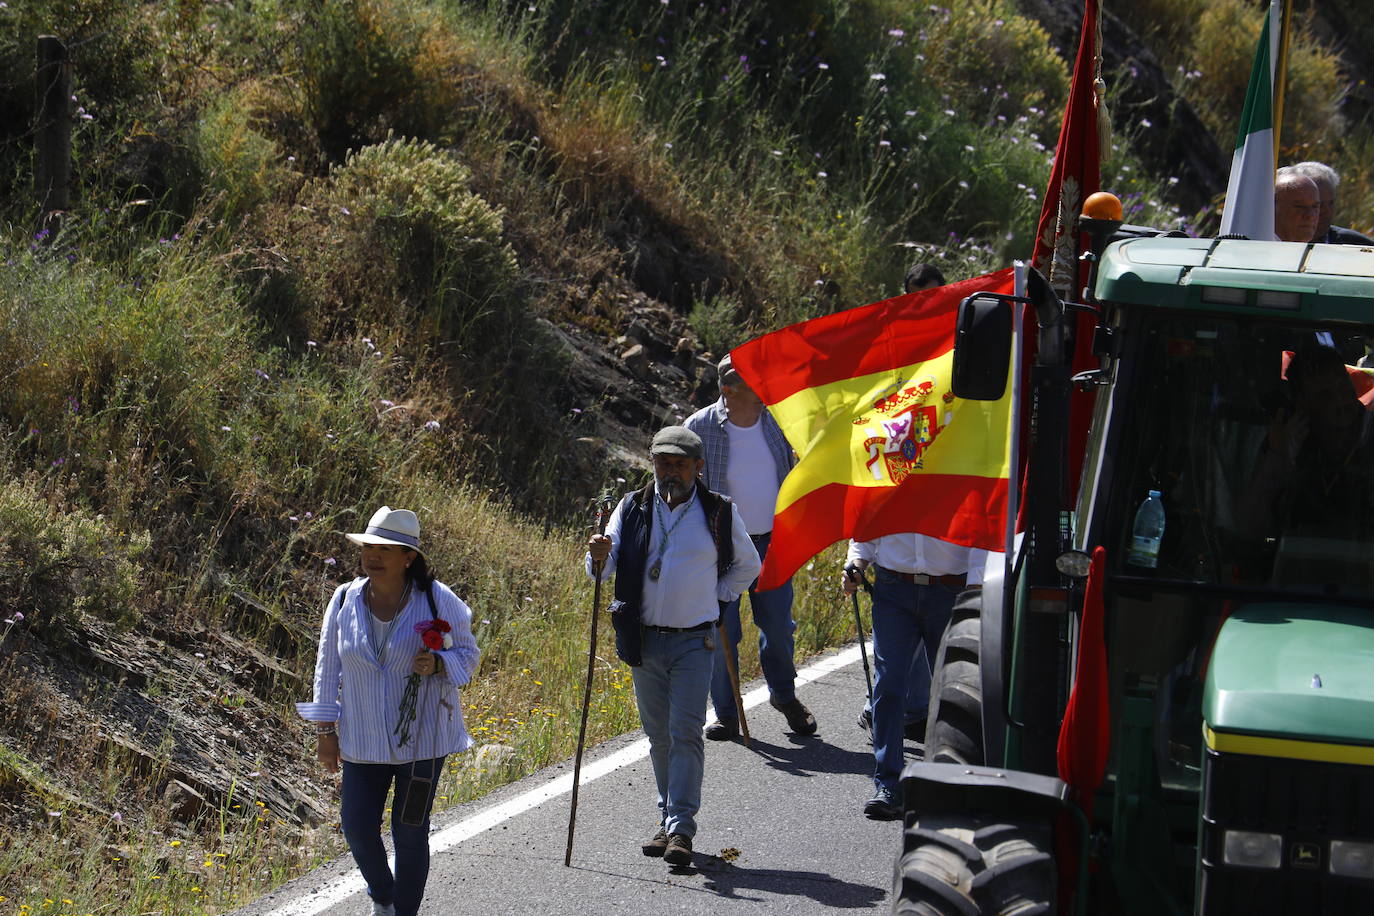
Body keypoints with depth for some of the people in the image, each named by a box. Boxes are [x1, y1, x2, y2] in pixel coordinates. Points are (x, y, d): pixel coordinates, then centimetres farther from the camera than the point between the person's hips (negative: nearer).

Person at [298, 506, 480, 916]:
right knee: (357, 826, 4)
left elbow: (467, 654, 1)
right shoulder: (345, 600, -2)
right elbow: (329, 668, 6)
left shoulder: (438, 601, -9)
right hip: (362, 740, 3)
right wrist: (325, 731, 5)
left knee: (410, 832, 2)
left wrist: (438, 664, -21)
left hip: (421, 738, -2)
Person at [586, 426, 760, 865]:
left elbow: (747, 565, 17)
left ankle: (680, 828, -12)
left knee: (686, 732, -11)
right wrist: (599, 557, -26)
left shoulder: (720, 513, 1)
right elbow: (604, 566, -4)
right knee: (659, 735, 9)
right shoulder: (633, 509, 4)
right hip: (644, 641, 2)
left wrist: (717, 597, 6)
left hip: (694, 642, -2)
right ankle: (668, 820, 19)